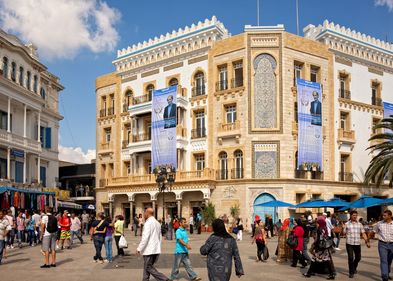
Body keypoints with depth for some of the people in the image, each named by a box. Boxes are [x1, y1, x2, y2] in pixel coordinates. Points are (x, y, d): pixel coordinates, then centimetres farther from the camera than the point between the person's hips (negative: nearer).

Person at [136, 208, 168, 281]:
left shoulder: (148, 223, -14)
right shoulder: (157, 223, 15)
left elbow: (145, 237, -21)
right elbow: (160, 237, 20)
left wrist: (139, 248, -17)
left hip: (149, 250, -9)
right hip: (156, 250, 9)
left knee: (148, 267, -2)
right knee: (147, 267, 15)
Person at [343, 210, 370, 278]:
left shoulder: (360, 224, 8)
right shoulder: (347, 224, 1)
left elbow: (363, 234, 7)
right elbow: (344, 233, 0)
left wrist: (367, 242, -2)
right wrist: (343, 228, -20)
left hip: (357, 244, 3)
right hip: (349, 244, -3)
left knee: (358, 257, 11)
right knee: (350, 258, -4)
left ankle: (354, 268, 39)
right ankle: (351, 272, 8)